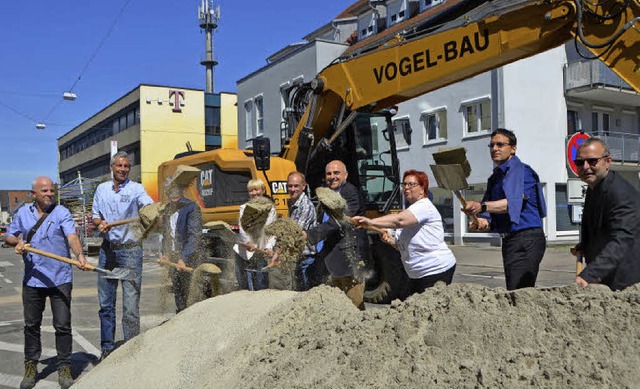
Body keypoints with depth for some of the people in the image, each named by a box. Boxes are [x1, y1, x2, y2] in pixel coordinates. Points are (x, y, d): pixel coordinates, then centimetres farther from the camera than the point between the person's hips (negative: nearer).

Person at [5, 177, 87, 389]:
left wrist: (80, 255, -37)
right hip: (32, 279, 3)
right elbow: (8, 237, 19)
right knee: (31, 325, 12)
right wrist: (17, 241, -5)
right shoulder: (23, 213, 10)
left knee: (63, 325, 0)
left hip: (60, 279, -3)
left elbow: (72, 236, -18)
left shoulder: (61, 212, -3)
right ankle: (31, 367, 26)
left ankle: (64, 368, 11)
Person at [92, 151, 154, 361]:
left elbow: (150, 206, -19)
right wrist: (100, 222, -9)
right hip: (107, 248, 4)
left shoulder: (136, 189, -2)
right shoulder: (102, 189, 12)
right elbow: (94, 215, 15)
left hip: (130, 249, -4)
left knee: (131, 302, -6)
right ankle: (107, 348, 24)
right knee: (106, 302, 11)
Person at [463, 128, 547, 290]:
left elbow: (513, 202, -28)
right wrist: (483, 221, -12)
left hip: (527, 239, -10)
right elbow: (491, 214, 13)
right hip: (509, 240, 10)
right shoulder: (494, 178, 18)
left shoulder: (520, 170, -10)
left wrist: (481, 206, -43)